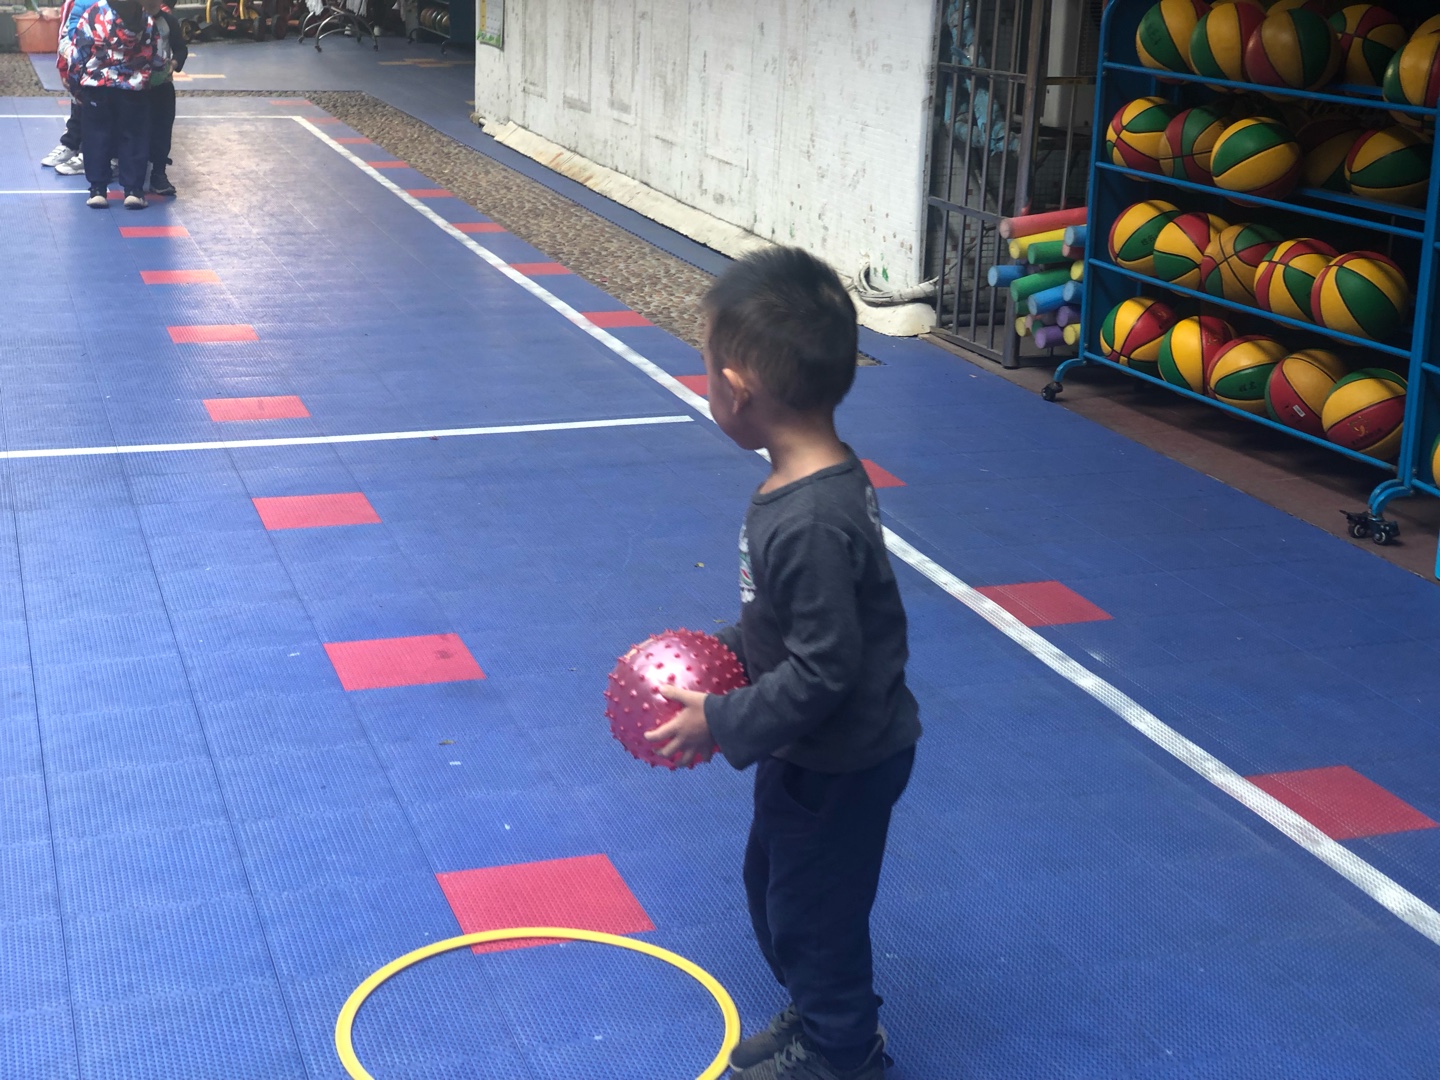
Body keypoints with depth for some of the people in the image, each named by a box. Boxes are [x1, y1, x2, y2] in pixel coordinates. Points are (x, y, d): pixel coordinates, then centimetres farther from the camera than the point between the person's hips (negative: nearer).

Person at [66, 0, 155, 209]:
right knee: (133, 137, 9)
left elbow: (79, 51, -2)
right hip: (132, 88, 0)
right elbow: (150, 55, 6)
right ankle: (133, 190, 5)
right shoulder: (146, 19, -2)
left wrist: (75, 82, 8)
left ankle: (98, 189, 6)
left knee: (96, 136, 9)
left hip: (95, 86, 0)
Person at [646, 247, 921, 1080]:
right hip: (812, 752, 10)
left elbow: (820, 673, -30)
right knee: (772, 882, 27)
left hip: (838, 767, -9)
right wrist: (727, 653, 4)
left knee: (811, 909, 13)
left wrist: (722, 723, -21)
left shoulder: (809, 526, -35)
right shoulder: (824, 477, -5)